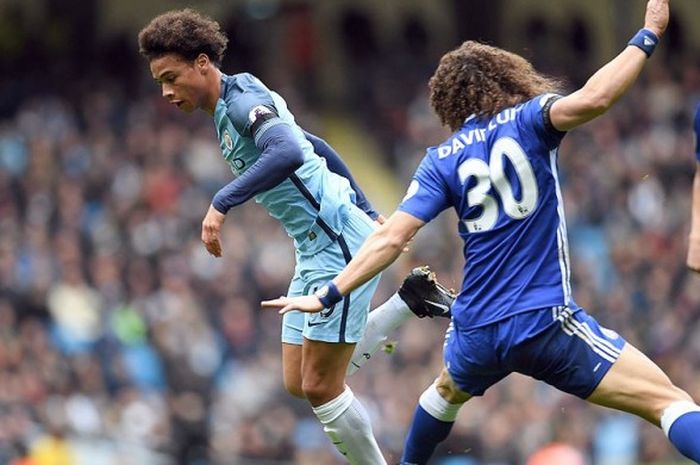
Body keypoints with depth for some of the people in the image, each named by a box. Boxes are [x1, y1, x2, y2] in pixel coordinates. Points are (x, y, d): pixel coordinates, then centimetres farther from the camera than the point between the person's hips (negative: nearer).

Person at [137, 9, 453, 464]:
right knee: (299, 383, 9)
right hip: (317, 250, 10)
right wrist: (365, 212, 30)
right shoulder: (231, 108, 15)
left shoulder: (243, 98, -15)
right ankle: (409, 300, 17)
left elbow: (288, 152, -35)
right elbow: (316, 149, 25)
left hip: (340, 244, -10)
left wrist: (222, 203, -38)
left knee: (320, 386, -7)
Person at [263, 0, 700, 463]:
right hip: (546, 323, -4)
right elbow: (593, 98, -21)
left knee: (448, 390, 40)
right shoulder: (526, 120, -1)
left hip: (476, 335, 4)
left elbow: (391, 238, -2)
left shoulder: (442, 161, 7)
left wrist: (327, 295, 3)